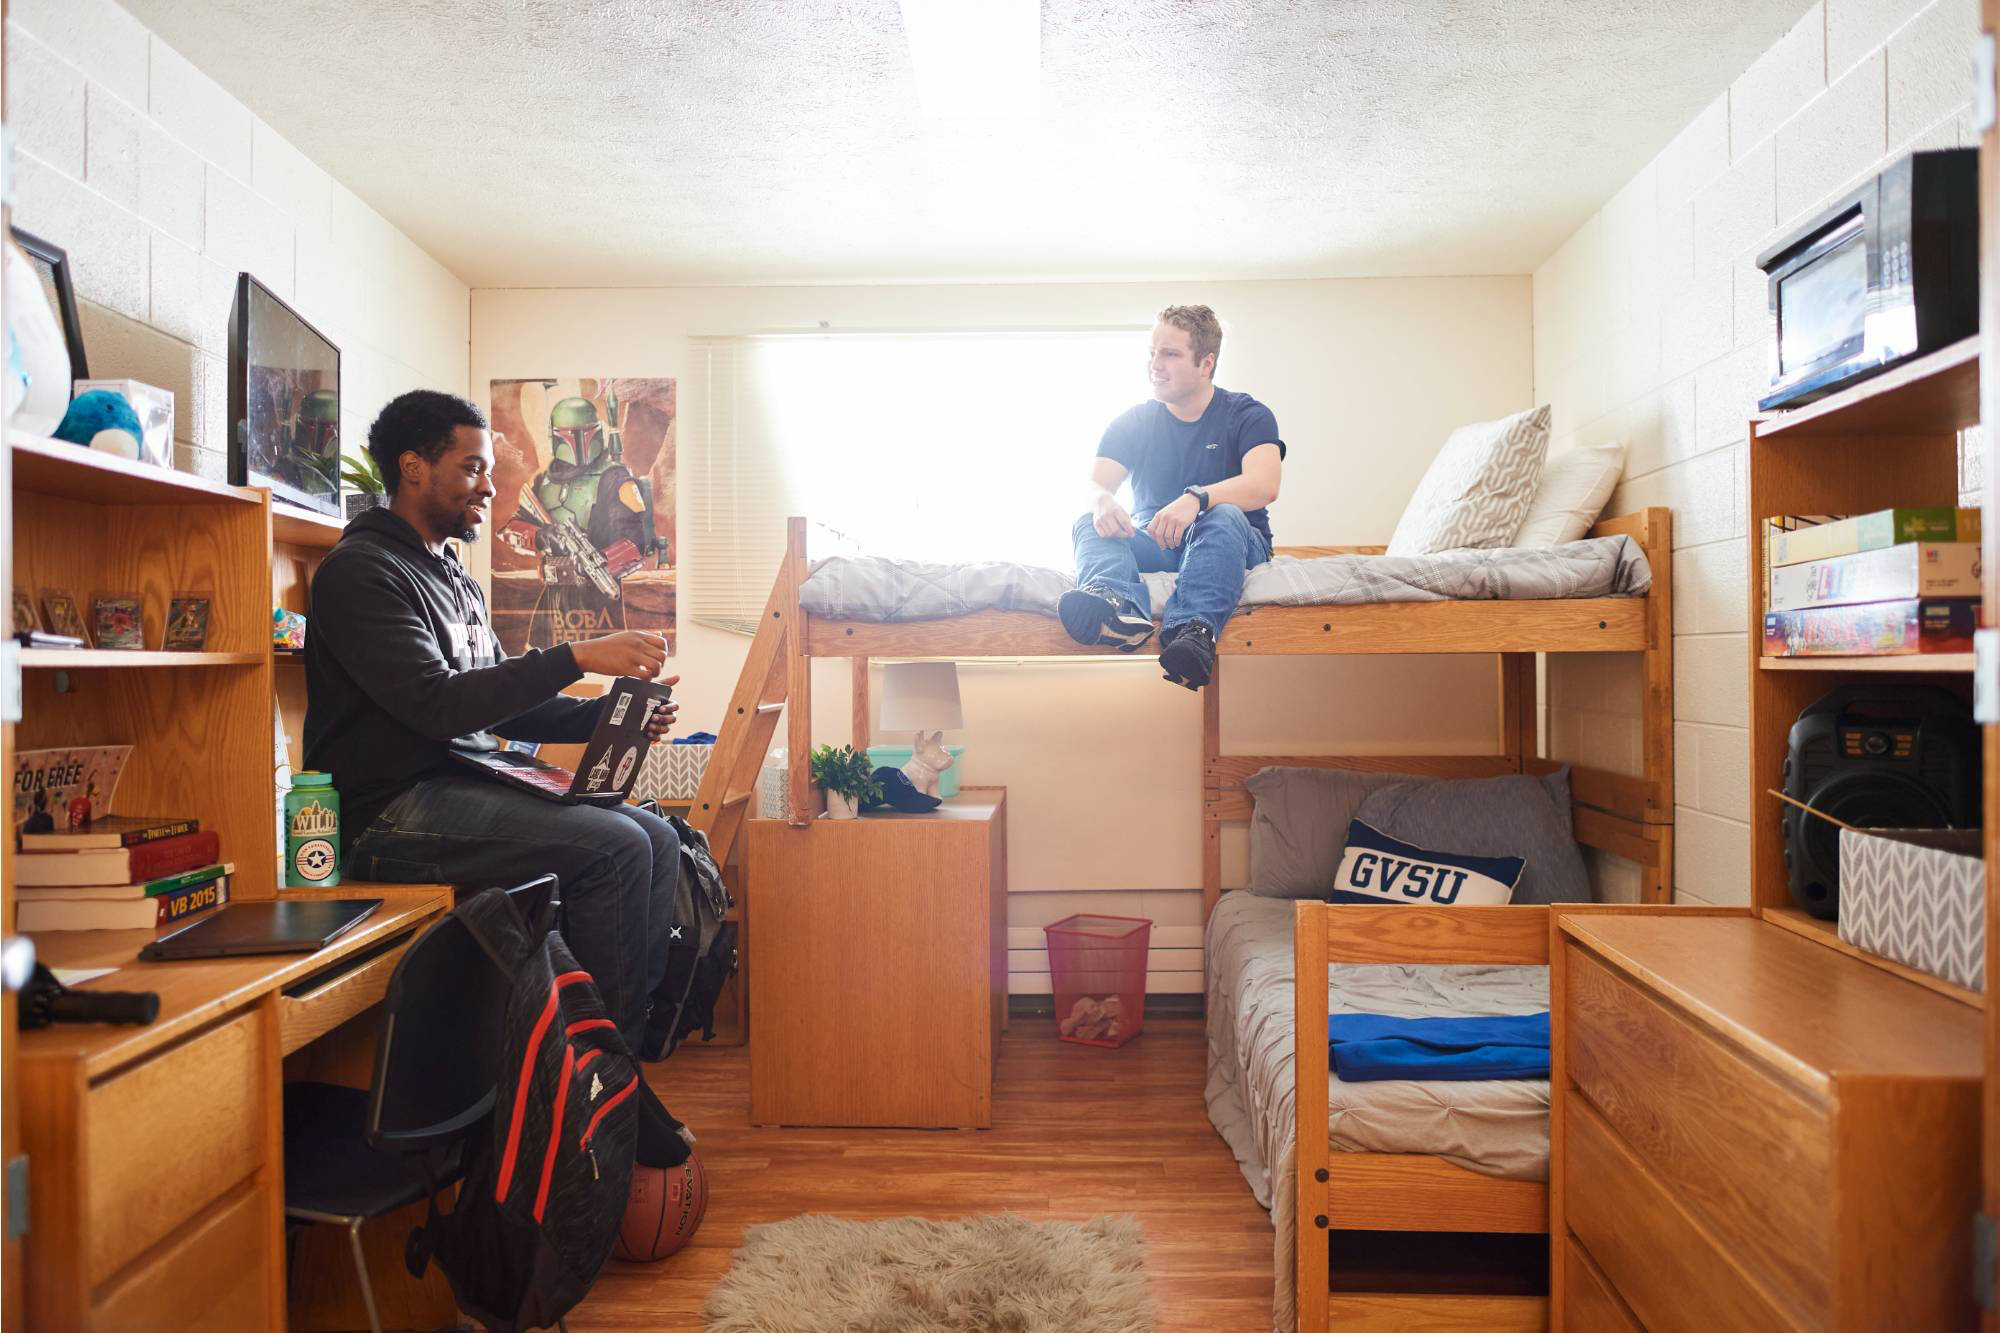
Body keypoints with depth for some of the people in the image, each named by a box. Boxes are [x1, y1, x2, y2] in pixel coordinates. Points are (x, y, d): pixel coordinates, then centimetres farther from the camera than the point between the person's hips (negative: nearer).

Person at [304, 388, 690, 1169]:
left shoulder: (454, 578, 20)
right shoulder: (361, 571, -9)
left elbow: (502, 704, 19)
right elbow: (439, 704, -21)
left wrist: (610, 716, 4)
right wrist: (576, 658, -23)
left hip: (466, 787, 9)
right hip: (394, 811, -9)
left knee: (656, 838, -4)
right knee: (613, 847, -24)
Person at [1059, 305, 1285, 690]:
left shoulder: (1247, 415, -1)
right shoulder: (1132, 423, 9)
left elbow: (1264, 485, -20)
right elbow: (1095, 483, -5)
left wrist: (1197, 498, -40)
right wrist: (1102, 501, -33)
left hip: (1230, 542, -2)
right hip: (1151, 543, 3)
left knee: (1223, 516, -36)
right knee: (1090, 525, -24)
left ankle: (1194, 629, -62)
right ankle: (1120, 607, -59)